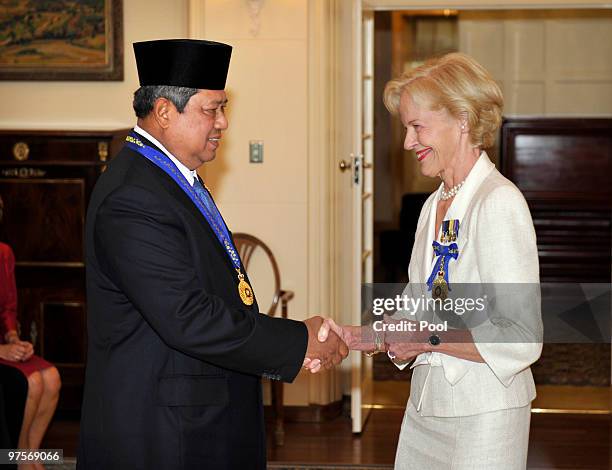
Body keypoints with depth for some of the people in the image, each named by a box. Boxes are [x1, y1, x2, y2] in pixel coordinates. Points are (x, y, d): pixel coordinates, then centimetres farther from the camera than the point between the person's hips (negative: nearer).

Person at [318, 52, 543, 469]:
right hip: (427, 405, 8)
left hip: (483, 415, -7)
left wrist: (429, 338, -15)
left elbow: (520, 340, -20)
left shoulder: (499, 204, -16)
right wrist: (353, 337, 0)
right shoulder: (434, 205, 12)